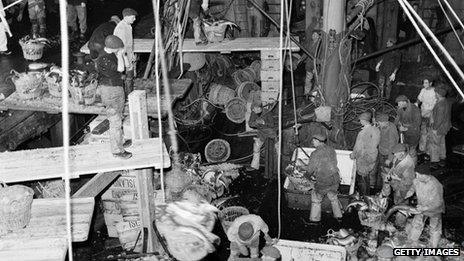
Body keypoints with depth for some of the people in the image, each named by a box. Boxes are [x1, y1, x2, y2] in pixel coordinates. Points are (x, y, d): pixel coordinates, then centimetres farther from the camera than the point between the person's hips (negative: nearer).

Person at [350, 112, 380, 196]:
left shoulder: (363, 133, -27)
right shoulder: (376, 130, -6)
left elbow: (358, 148, -19)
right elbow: (376, 144, 5)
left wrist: (353, 155, -2)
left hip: (363, 158, -7)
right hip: (373, 157, 7)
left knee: (361, 179, 11)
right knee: (367, 178, 23)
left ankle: (363, 196, 22)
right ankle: (367, 195, 36)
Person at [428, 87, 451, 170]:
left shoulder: (441, 105, -29)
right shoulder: (446, 102, 2)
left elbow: (439, 119, -28)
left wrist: (434, 128, -19)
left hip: (438, 128, -10)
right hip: (444, 127, 10)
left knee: (434, 145, 2)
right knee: (441, 143, 21)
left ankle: (435, 163, 10)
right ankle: (442, 161, 34)